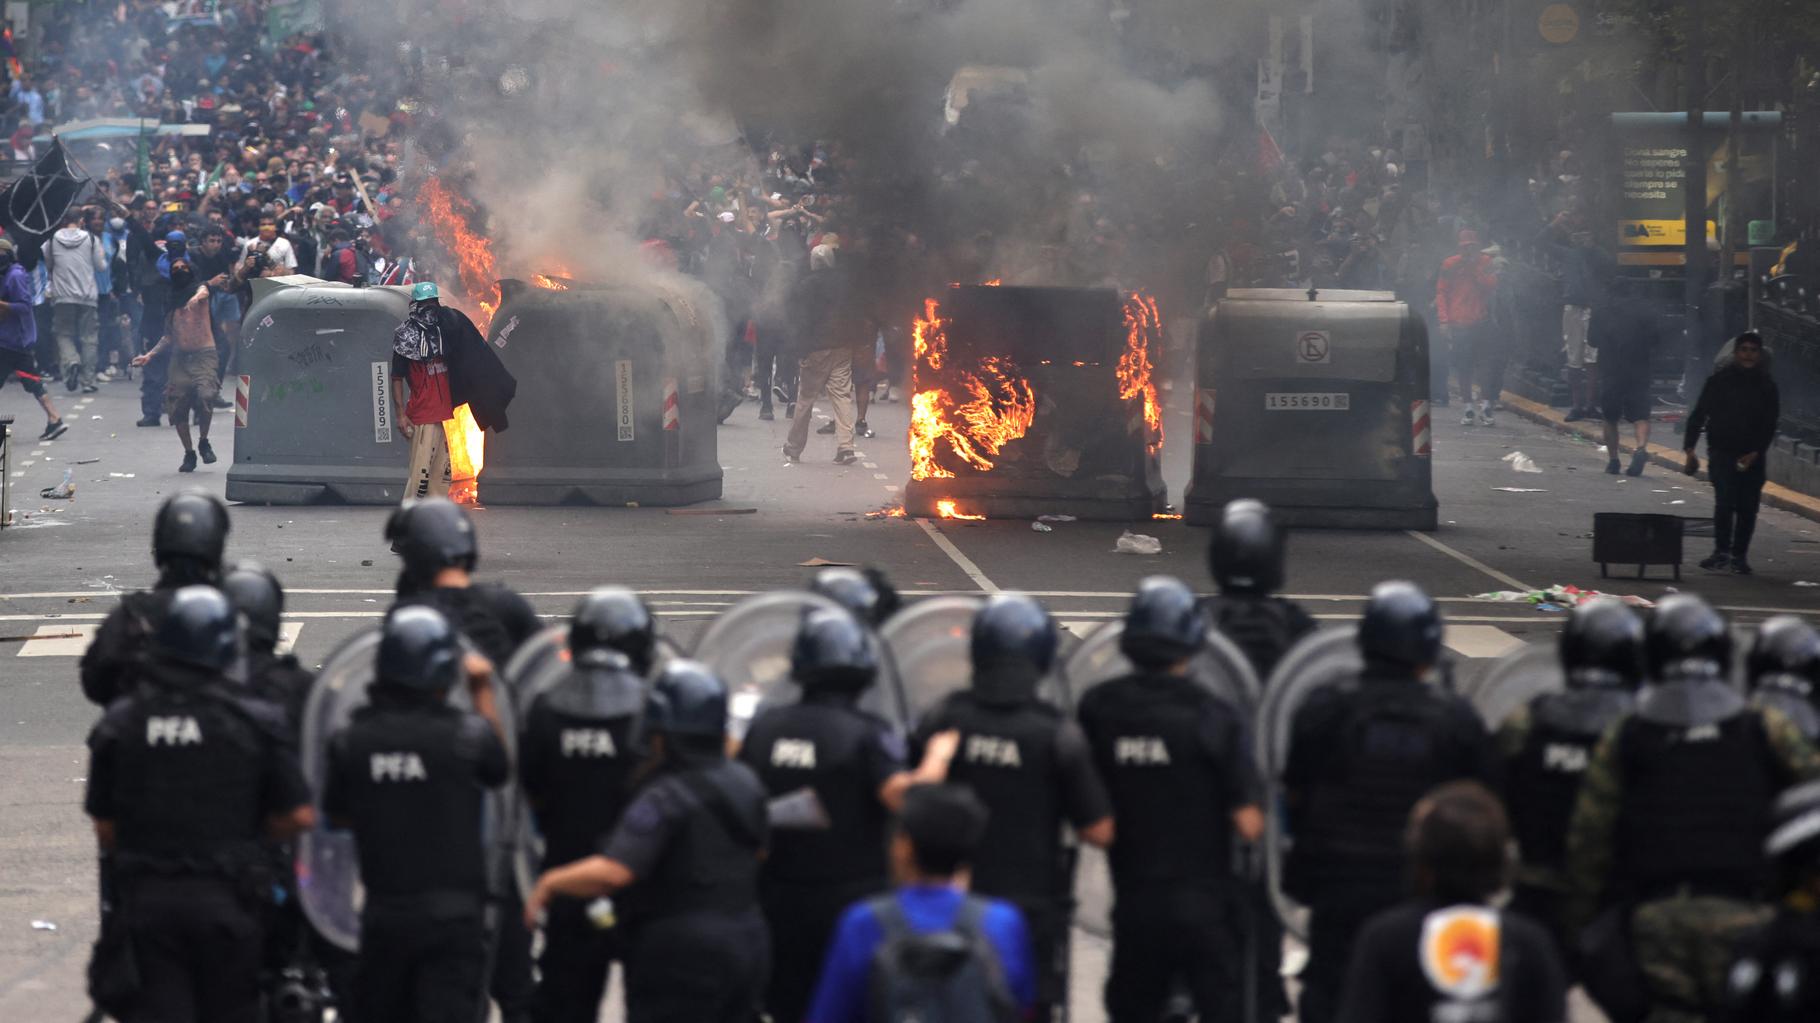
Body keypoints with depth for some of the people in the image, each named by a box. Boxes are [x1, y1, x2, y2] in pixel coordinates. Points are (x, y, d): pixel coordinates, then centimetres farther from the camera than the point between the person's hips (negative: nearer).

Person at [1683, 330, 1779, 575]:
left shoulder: (1767, 385, 4)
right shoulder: (1719, 381, 1)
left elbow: (1770, 424, 4)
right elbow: (1698, 415, 3)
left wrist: (1755, 453, -8)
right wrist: (1690, 449, -4)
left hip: (1753, 456, 2)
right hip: (1722, 452, -2)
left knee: (1748, 507, 2)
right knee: (1725, 502, -16)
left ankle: (1739, 555, 12)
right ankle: (1722, 552, -14)